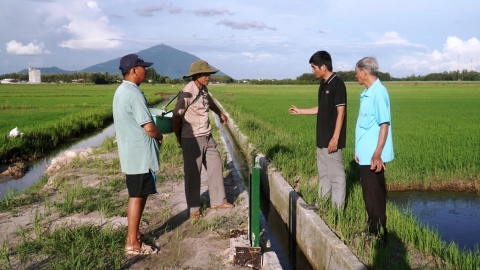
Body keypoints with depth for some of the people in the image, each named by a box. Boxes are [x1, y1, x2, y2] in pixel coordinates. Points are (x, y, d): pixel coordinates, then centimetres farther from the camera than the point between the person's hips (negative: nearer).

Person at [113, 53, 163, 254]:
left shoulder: (121, 91, 12)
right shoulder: (134, 94, -20)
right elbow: (148, 127, -22)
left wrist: (154, 136, 12)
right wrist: (159, 137, -1)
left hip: (131, 152, 10)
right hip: (140, 154, -10)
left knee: (138, 195, 19)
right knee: (137, 197, -2)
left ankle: (134, 234, 30)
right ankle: (132, 244, 7)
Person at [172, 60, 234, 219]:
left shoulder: (203, 89, 4)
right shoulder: (188, 93, -20)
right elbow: (176, 117, -17)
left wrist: (220, 114, 42)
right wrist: (179, 139, -7)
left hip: (207, 137, 8)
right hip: (192, 139, -8)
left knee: (216, 166, 14)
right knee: (193, 174, 3)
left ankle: (217, 201, 28)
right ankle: (194, 208, 17)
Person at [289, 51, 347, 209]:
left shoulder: (337, 84, -15)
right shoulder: (323, 84, 12)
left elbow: (341, 113, -18)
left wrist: (335, 138, -21)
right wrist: (300, 111, 21)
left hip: (331, 139, -10)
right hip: (322, 138, 10)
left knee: (336, 174, -1)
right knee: (323, 172, 17)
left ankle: (338, 208, 7)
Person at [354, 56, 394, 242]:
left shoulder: (378, 93, -16)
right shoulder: (367, 93, 12)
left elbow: (384, 125, -20)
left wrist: (377, 154, -23)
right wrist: (359, 150, 18)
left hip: (373, 156, -9)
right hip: (366, 154, 9)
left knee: (374, 195, 0)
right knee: (370, 194, 16)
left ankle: (379, 235, 12)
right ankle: (372, 230, 28)